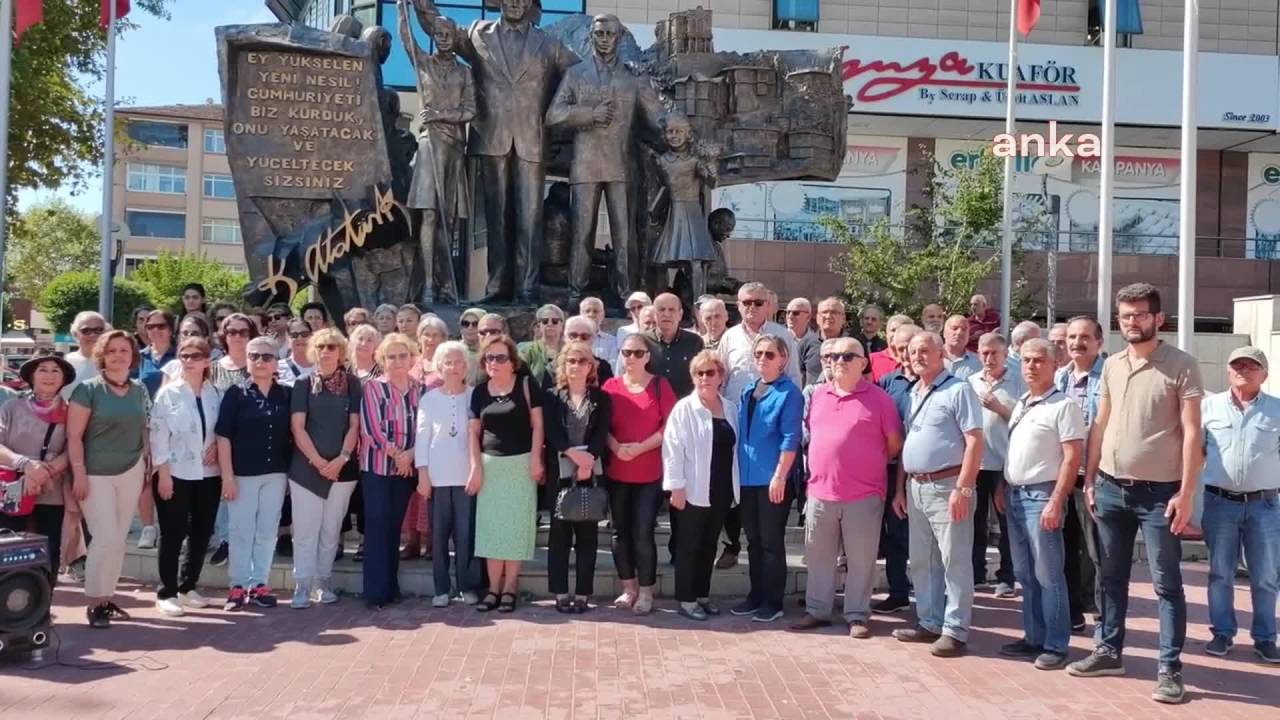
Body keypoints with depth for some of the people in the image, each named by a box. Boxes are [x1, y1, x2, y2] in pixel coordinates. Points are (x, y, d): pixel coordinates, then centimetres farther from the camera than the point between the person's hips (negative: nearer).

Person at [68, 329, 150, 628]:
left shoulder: (139, 390, 7)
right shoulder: (88, 389, -8)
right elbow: (74, 435, -10)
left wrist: (145, 463, 10)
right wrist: (79, 474, -14)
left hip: (130, 473, 5)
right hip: (96, 474, -5)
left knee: (118, 540, 8)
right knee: (106, 538, -10)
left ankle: (107, 598, 20)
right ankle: (94, 603, 3)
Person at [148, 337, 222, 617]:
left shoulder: (215, 393, 5)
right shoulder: (168, 393, -5)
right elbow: (158, 434, -8)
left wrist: (217, 446, -8)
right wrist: (163, 472, -12)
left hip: (208, 473, 4)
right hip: (175, 474, -4)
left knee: (202, 532, 9)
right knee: (173, 534, 1)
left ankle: (187, 588, 23)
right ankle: (166, 593, 10)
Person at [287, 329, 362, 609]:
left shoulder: (351, 384, 3)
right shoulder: (303, 385, 1)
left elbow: (354, 425, 1)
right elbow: (297, 428, -4)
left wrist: (341, 459, -11)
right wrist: (318, 462, -12)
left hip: (342, 467, 1)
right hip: (306, 468, -1)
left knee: (331, 530, 8)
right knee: (305, 530, -1)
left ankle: (324, 583, 18)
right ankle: (302, 586, 4)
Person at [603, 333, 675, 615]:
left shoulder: (660, 385, -1)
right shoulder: (611, 386, 5)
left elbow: (670, 426, -5)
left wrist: (640, 447, -14)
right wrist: (616, 447, -15)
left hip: (650, 472, -3)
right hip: (616, 471, 3)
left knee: (643, 532, -5)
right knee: (620, 530, 9)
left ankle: (646, 592, 7)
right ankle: (628, 588, 21)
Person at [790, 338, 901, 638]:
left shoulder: (879, 398, -6)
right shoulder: (818, 395, 8)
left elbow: (895, 443, -1)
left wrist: (869, 465, 6)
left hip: (864, 494, -4)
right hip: (821, 491, 4)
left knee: (860, 559, 5)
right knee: (818, 556, 13)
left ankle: (857, 615, 17)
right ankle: (817, 610, 25)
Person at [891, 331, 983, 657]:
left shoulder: (958, 389, -7)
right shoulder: (912, 394, 16)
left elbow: (975, 441, -13)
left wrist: (963, 488, -20)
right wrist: (900, 489, 15)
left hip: (947, 485, -8)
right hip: (915, 487, 8)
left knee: (955, 561, -2)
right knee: (921, 561, 13)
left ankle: (954, 631, 3)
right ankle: (930, 623, 23)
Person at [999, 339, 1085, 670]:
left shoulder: (1063, 405, -10)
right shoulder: (1020, 404, 15)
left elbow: (1072, 457, -15)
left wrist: (1056, 502, -20)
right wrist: (1003, 488, 16)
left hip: (1042, 495, -8)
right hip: (1015, 495, 8)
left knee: (1048, 575, -3)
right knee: (1025, 574, 13)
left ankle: (1055, 645, 6)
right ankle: (1034, 637, 22)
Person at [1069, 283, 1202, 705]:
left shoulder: (1181, 366, -7)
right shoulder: (1111, 366, 9)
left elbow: (1192, 432, -10)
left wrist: (1186, 492, -15)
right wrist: (1089, 480, 10)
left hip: (1158, 492, -5)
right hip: (1111, 488, 5)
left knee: (1167, 583, 1)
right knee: (1112, 577, 14)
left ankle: (1170, 668, 8)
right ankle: (1108, 651, 26)